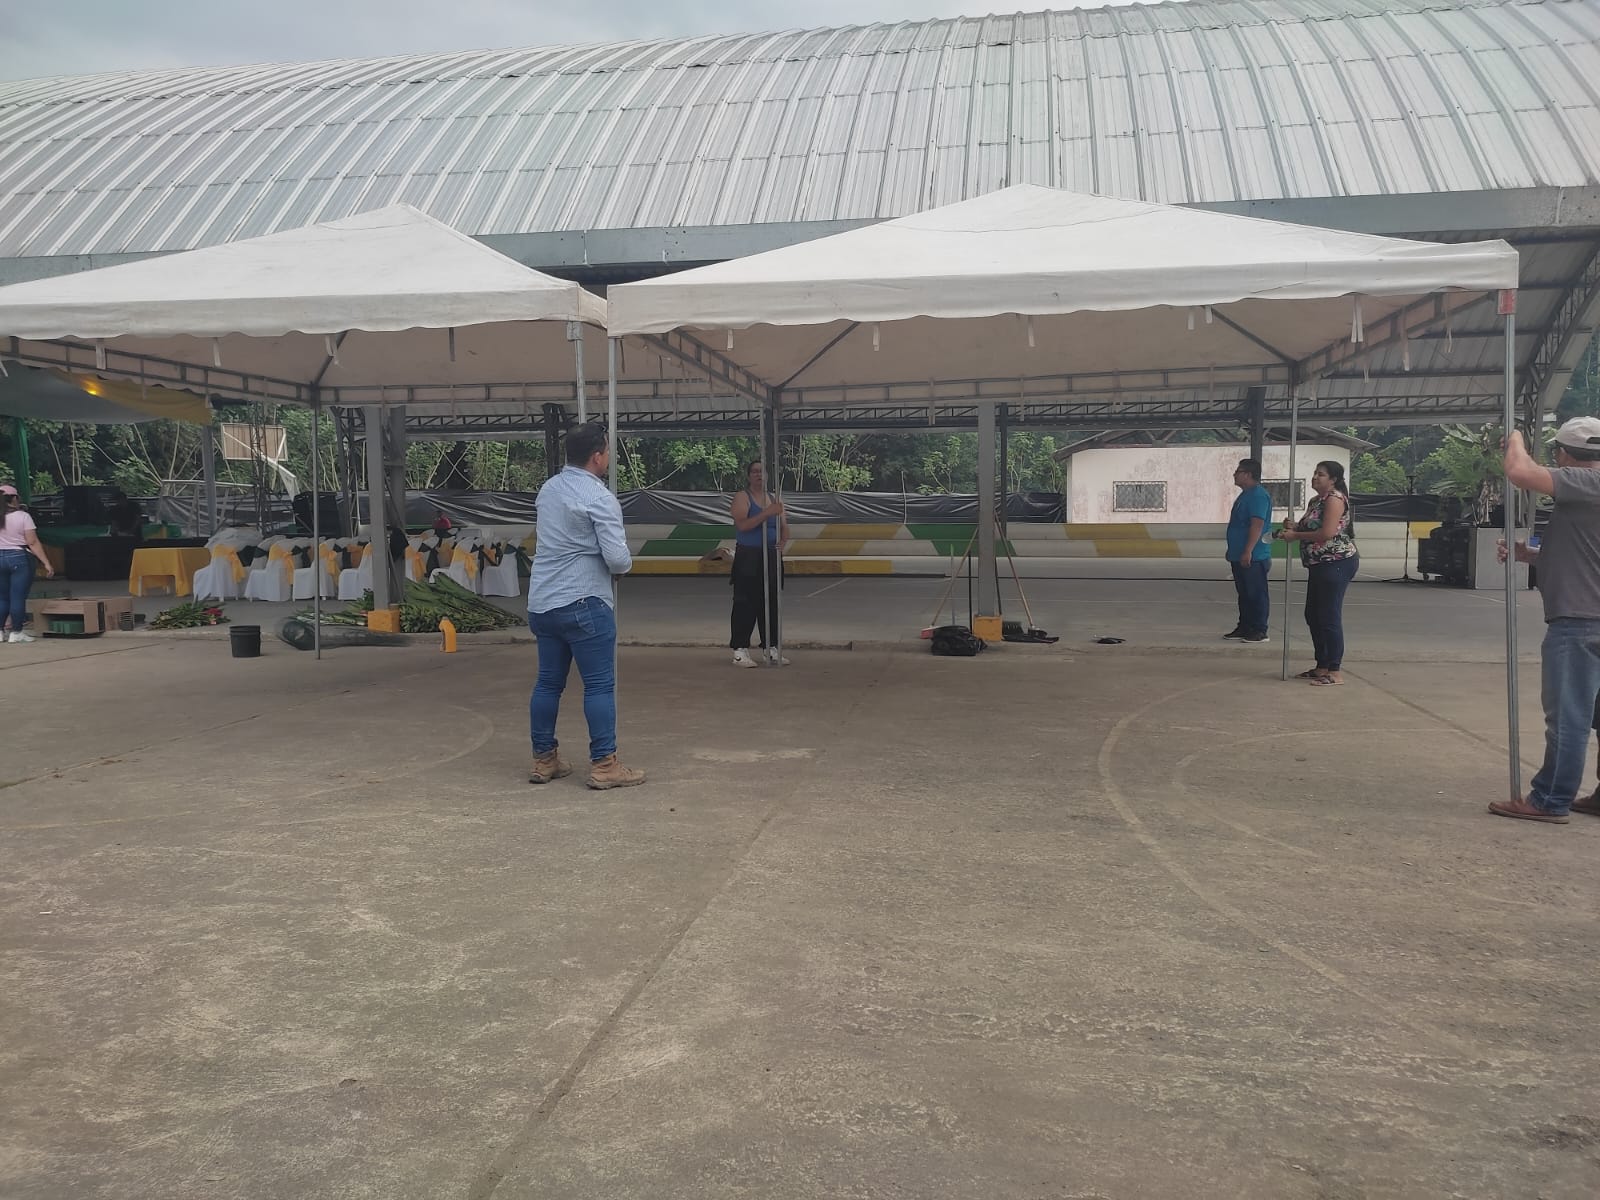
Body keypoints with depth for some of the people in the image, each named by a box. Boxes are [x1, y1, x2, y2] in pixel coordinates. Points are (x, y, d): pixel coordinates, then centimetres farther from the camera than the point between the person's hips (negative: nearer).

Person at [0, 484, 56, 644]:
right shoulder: (22, 516, -7)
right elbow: (33, 543, -11)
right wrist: (46, 563, -10)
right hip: (19, 558, -4)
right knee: (18, 597, 0)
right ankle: (17, 632, 4)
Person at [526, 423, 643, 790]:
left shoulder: (548, 488, 11)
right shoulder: (598, 497, -12)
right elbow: (618, 560, -16)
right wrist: (626, 562, 5)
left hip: (541, 603, 8)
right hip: (582, 604, -8)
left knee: (548, 682, 14)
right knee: (600, 685, -2)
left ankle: (543, 759, 20)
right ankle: (604, 765, -1)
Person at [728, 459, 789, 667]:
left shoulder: (775, 500, 15)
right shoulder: (742, 497, -4)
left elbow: (785, 529, 13)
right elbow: (742, 524, -19)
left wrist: (783, 541, -9)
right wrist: (767, 513, -27)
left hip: (772, 557, 6)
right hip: (748, 558, -6)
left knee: (770, 604, 8)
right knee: (745, 604, -6)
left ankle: (771, 648, 15)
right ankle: (740, 651, -2)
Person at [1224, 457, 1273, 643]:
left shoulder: (1258, 495, -16)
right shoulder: (1246, 495, 17)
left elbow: (1257, 525, -23)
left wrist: (1248, 551, -27)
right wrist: (1233, 550, 26)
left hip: (1253, 557, -10)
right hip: (1240, 556, 10)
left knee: (1256, 594, -4)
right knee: (1244, 594, 14)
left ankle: (1259, 631, 0)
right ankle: (1244, 628, 21)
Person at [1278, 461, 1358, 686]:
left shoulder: (1334, 499, -12)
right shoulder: (1316, 500, 17)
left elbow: (1327, 533, -22)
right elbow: (1311, 529, 25)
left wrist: (1295, 536, -13)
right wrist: (1295, 526, 3)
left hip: (1336, 563, -10)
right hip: (1319, 565, 10)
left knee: (1329, 617, -9)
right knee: (1313, 616, 13)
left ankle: (1335, 672, -5)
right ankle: (1322, 667, 22)